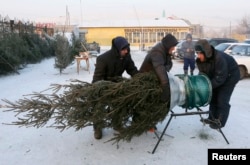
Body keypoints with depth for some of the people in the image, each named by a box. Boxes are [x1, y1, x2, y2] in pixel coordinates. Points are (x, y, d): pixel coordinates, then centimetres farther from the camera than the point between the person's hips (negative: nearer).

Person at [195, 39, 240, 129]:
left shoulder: (219, 58, -38)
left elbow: (220, 78, -35)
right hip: (218, 75, 8)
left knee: (222, 99, -7)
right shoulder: (201, 59, -16)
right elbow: (202, 73, -7)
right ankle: (212, 118, 23)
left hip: (230, 75, -7)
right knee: (213, 96, 11)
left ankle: (220, 122, 6)